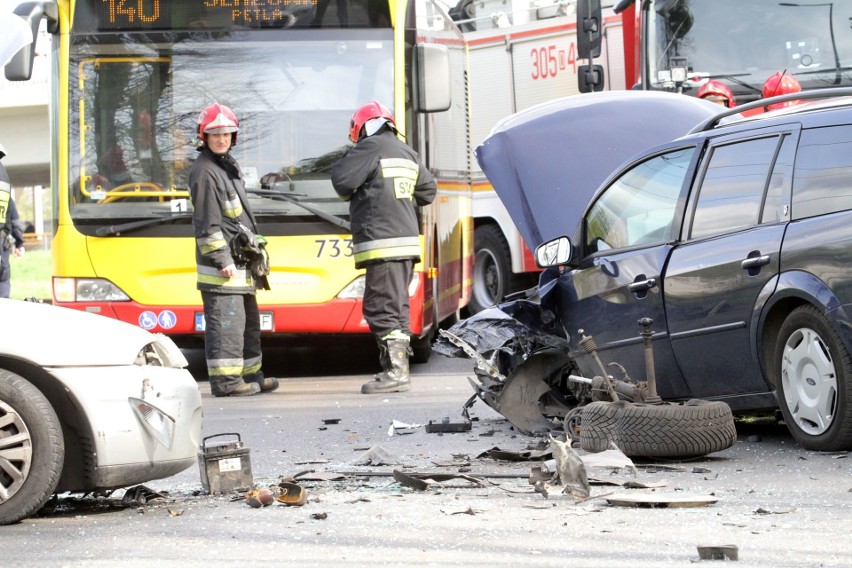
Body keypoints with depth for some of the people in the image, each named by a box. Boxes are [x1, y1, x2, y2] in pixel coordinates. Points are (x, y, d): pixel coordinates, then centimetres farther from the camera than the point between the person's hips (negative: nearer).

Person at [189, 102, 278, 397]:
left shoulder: (228, 165, 19)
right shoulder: (204, 171, -12)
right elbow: (206, 223, -18)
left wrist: (254, 246, 25)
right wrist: (221, 259, -21)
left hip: (238, 262, 11)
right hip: (221, 265, -10)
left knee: (248, 319, 16)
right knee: (226, 321, -11)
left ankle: (250, 375, 24)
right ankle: (225, 380, -10)